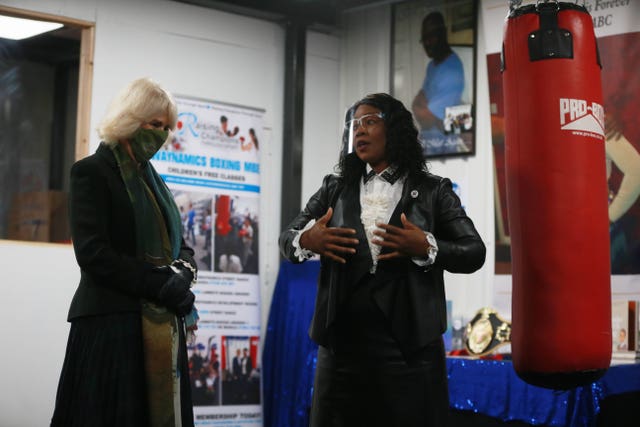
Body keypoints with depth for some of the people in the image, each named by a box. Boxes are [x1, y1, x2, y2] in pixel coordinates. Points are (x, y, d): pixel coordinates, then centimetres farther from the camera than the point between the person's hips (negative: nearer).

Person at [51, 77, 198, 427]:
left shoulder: (152, 178, 19)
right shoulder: (91, 171, -3)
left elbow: (179, 244, 19)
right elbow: (92, 252, -13)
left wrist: (184, 270, -5)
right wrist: (161, 284, -15)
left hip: (163, 328, 7)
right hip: (113, 323, -7)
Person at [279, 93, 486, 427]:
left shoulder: (432, 191, 4)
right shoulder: (334, 189, 12)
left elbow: (474, 253, 0)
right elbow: (286, 239, 10)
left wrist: (426, 248, -18)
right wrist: (306, 240, -13)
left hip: (409, 347, -2)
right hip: (341, 344, 3)